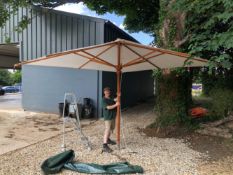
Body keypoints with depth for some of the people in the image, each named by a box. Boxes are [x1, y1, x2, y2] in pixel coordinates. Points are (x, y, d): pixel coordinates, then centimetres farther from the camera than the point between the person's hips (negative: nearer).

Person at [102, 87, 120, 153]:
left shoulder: (111, 98, 12)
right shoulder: (104, 100, -14)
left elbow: (115, 100, -4)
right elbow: (108, 107, -25)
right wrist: (115, 105, -32)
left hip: (113, 116, 9)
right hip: (107, 117, -9)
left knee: (111, 128, 21)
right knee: (107, 130, -11)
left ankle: (108, 140, 40)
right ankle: (105, 146, -11)